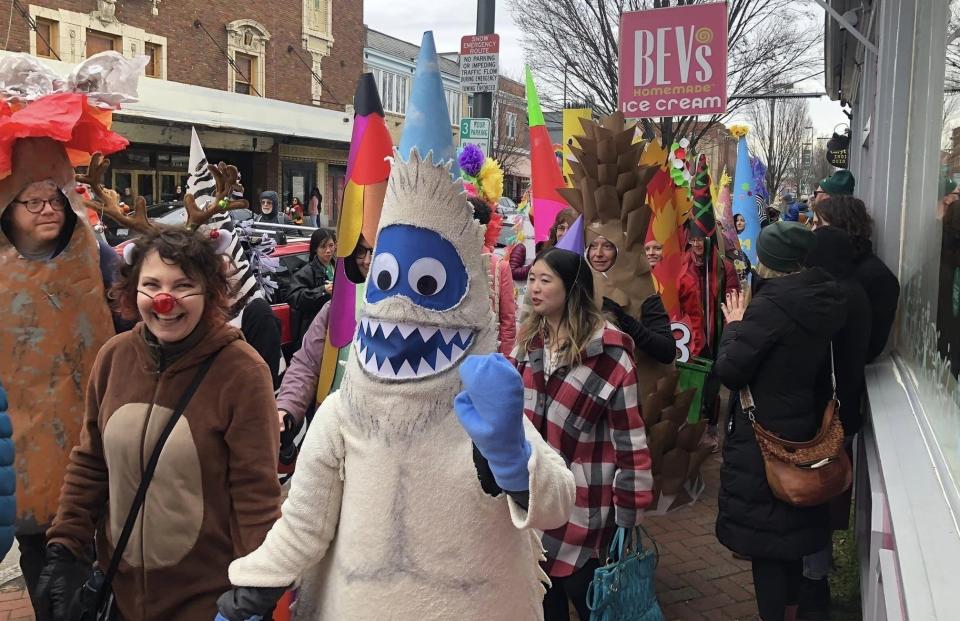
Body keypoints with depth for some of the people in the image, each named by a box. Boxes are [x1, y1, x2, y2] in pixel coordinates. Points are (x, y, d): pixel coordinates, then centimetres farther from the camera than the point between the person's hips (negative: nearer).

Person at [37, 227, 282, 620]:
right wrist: (65, 549, 4)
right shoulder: (114, 356, -4)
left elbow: (255, 492, -15)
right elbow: (89, 465, 6)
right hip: (123, 589, 5)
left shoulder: (242, 371, -19)